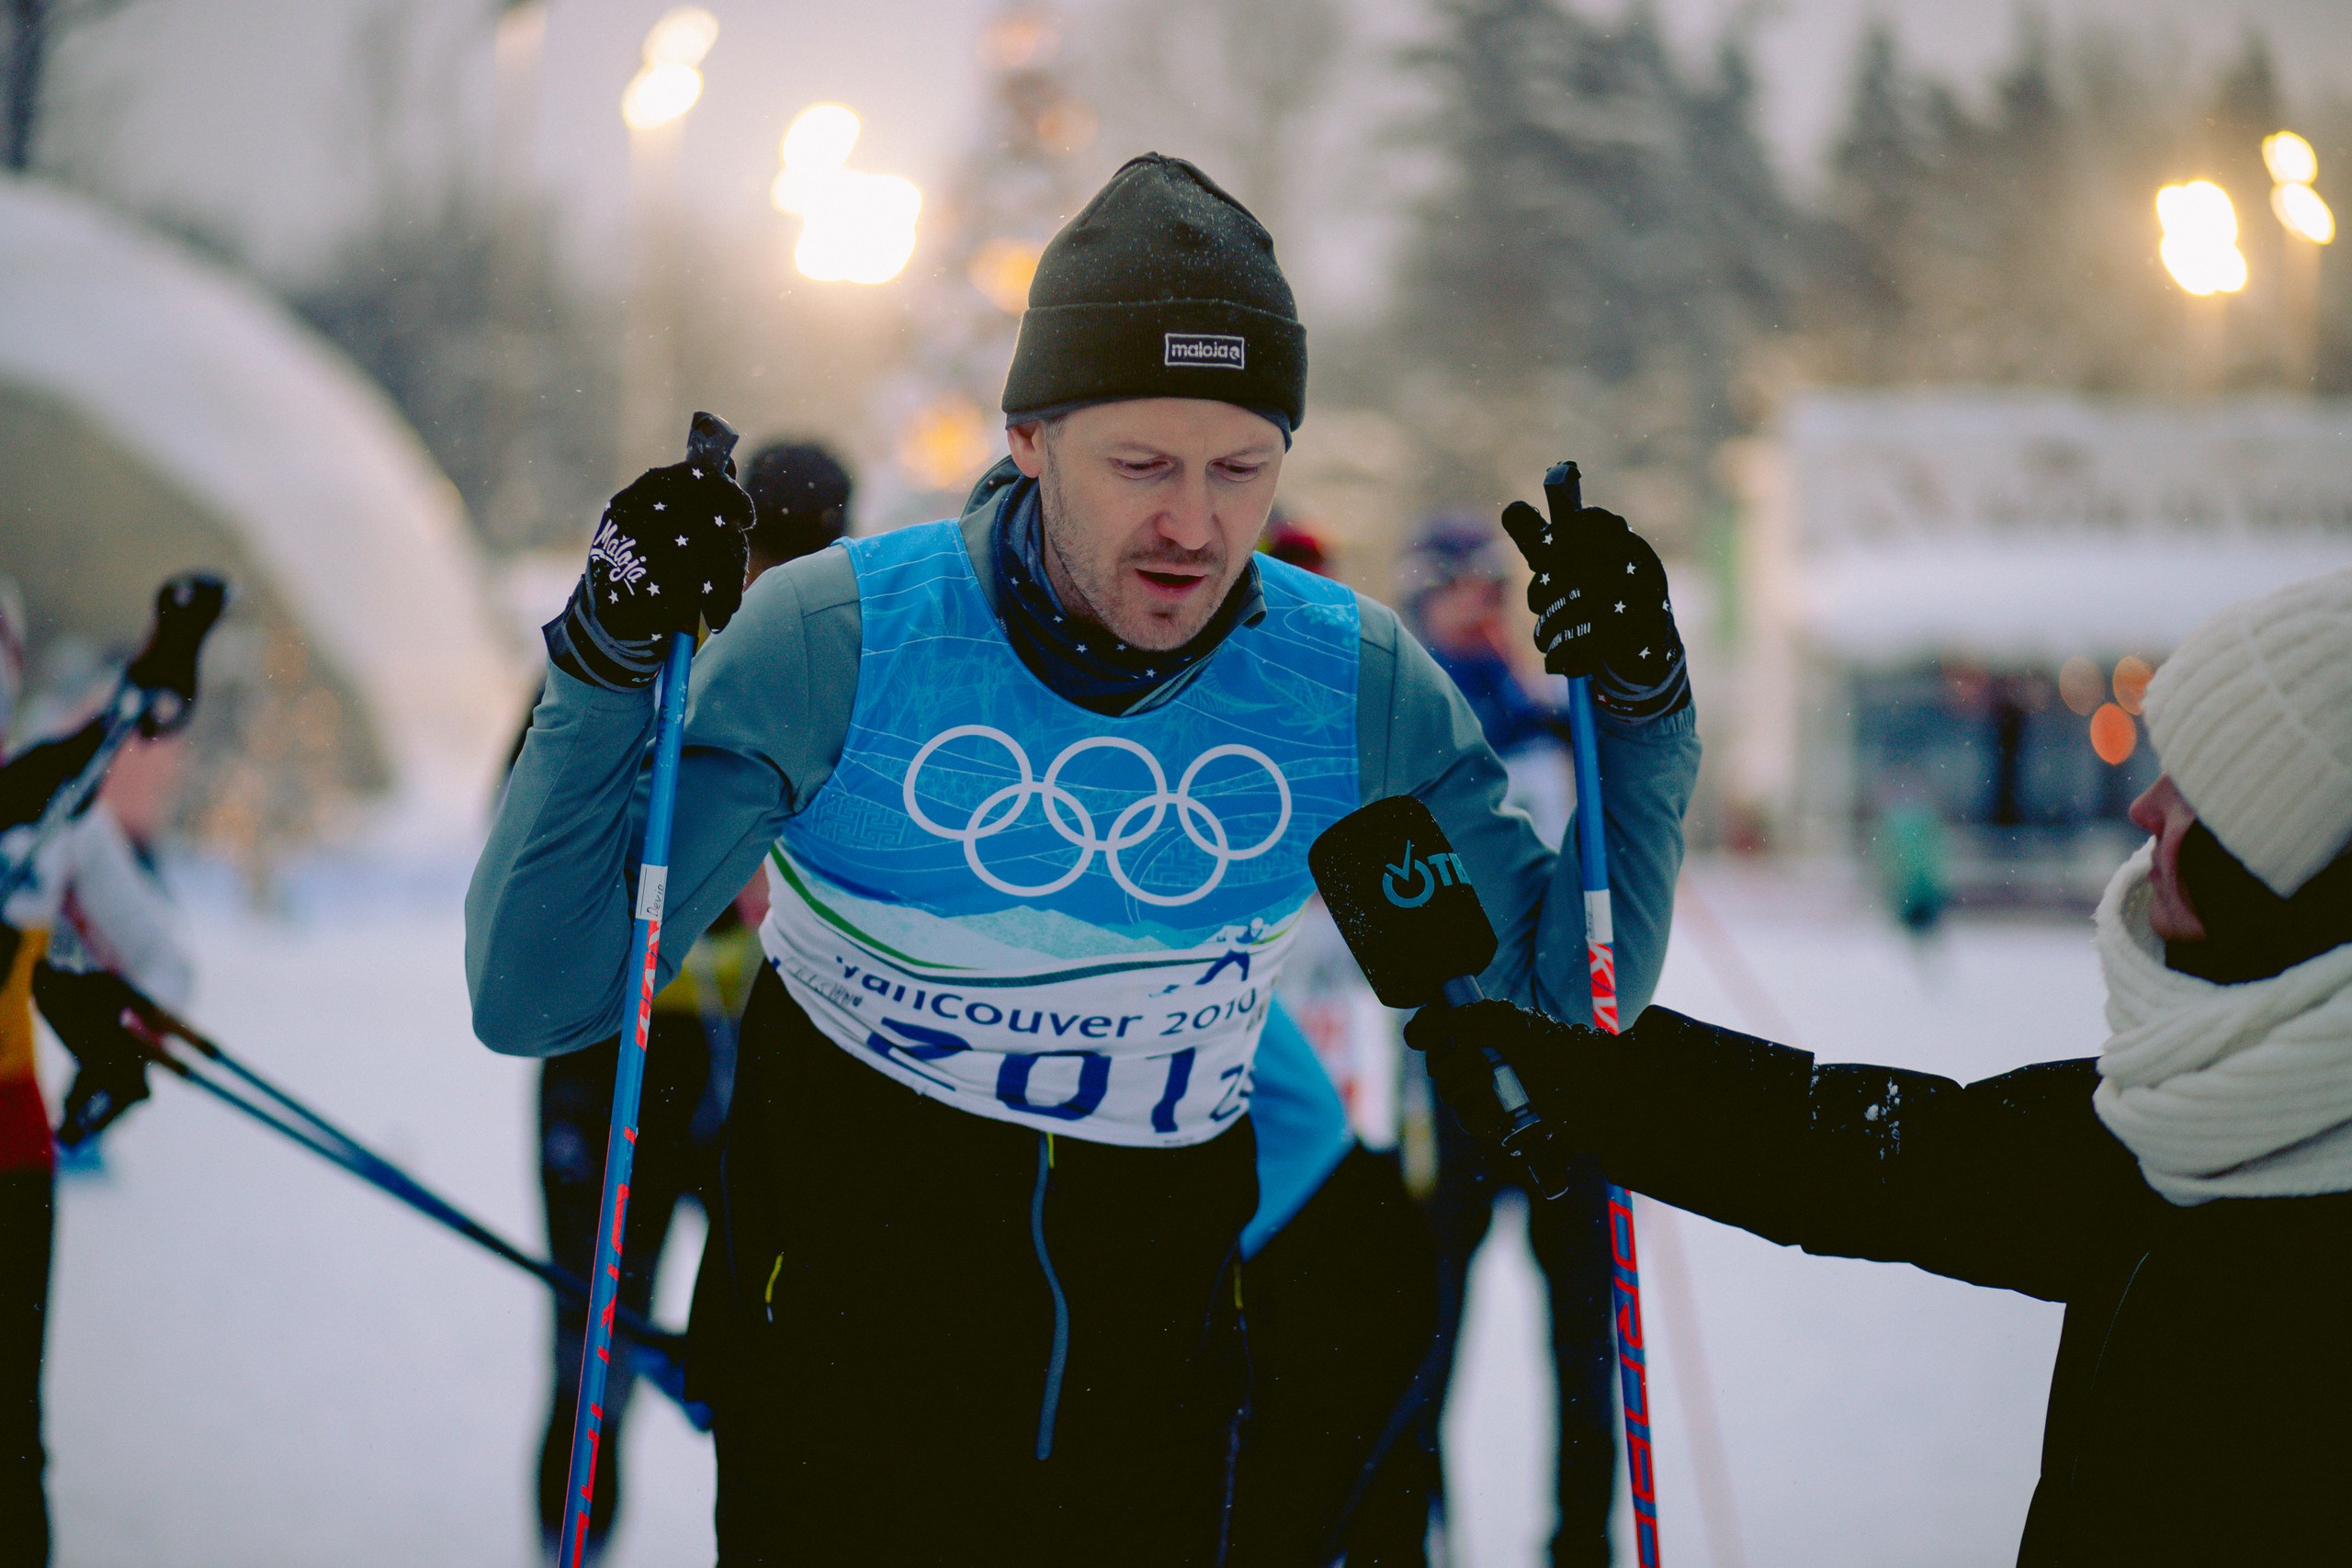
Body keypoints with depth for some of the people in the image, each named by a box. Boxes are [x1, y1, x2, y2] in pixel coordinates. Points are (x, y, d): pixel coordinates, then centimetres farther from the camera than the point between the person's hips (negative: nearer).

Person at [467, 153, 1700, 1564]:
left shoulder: (1352, 682, -9)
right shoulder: (838, 640, -18)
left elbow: (1572, 982, 1)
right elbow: (535, 1002, -19)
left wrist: (1637, 714, -13)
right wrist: (609, 670, -31)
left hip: (1151, 1380, 3)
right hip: (841, 1349, -3)